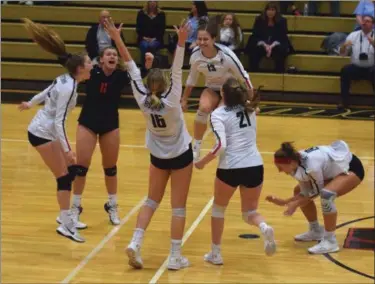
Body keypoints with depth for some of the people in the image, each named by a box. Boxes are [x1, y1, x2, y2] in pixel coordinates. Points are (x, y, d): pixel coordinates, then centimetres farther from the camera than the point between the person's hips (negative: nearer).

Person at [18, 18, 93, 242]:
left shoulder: (65, 80, 1)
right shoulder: (69, 88, -25)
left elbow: (46, 93, 20)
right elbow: (58, 121, -29)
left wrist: (30, 104, 38)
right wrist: (66, 150, -31)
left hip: (48, 129, 9)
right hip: (42, 133, -9)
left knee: (72, 169, 11)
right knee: (63, 177, -9)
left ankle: (66, 215, 20)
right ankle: (66, 225, -7)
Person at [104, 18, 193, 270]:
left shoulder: (143, 101, -18)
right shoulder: (171, 101, -26)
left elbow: (132, 70, -18)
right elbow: (177, 72, -36)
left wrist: (117, 39, -18)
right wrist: (181, 42, -46)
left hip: (158, 157, 4)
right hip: (181, 155, -3)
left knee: (152, 201, 16)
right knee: (179, 206, 3)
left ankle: (136, 243, -1)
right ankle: (175, 256, 4)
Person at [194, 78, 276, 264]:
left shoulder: (218, 114, -4)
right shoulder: (250, 109, 11)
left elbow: (220, 146, -15)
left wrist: (202, 163, -4)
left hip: (230, 169, -4)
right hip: (255, 166, 4)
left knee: (219, 209, 23)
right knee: (249, 213, 19)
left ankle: (215, 254, 28)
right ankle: (264, 228, -17)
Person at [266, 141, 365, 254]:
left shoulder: (311, 166, -36)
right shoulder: (296, 163, -10)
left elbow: (317, 191, -19)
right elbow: (306, 192, -2)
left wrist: (295, 204, -14)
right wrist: (283, 202, -10)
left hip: (352, 168, -9)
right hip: (335, 169, 9)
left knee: (326, 194, -34)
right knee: (299, 191, 11)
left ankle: (330, 242, -23)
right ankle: (316, 231, 26)